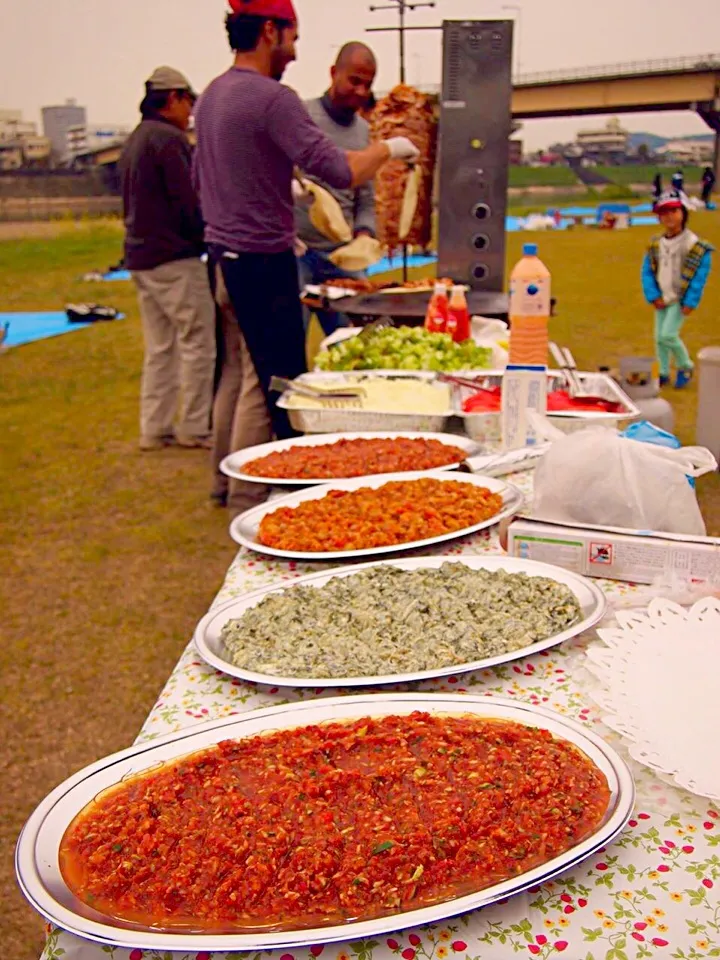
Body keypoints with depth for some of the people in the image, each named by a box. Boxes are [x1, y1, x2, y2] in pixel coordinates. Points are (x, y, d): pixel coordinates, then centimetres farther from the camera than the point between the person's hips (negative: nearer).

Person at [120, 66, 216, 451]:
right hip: (174, 257, -9)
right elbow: (187, 203, -16)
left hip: (140, 256, 9)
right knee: (198, 341, -2)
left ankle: (154, 428, 15)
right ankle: (194, 427, 2)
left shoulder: (133, 141, 17)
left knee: (160, 346, 13)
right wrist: (204, 237, 0)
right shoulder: (169, 139, -12)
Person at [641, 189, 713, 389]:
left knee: (668, 335, -15)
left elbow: (699, 277, -13)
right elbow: (647, 272, 5)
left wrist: (690, 303, -16)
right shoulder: (656, 245, 2)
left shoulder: (695, 245, -13)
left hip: (680, 300, -6)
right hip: (662, 299, 6)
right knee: (659, 338, 9)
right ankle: (664, 374, 25)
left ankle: (685, 367, 8)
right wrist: (654, 297, -6)